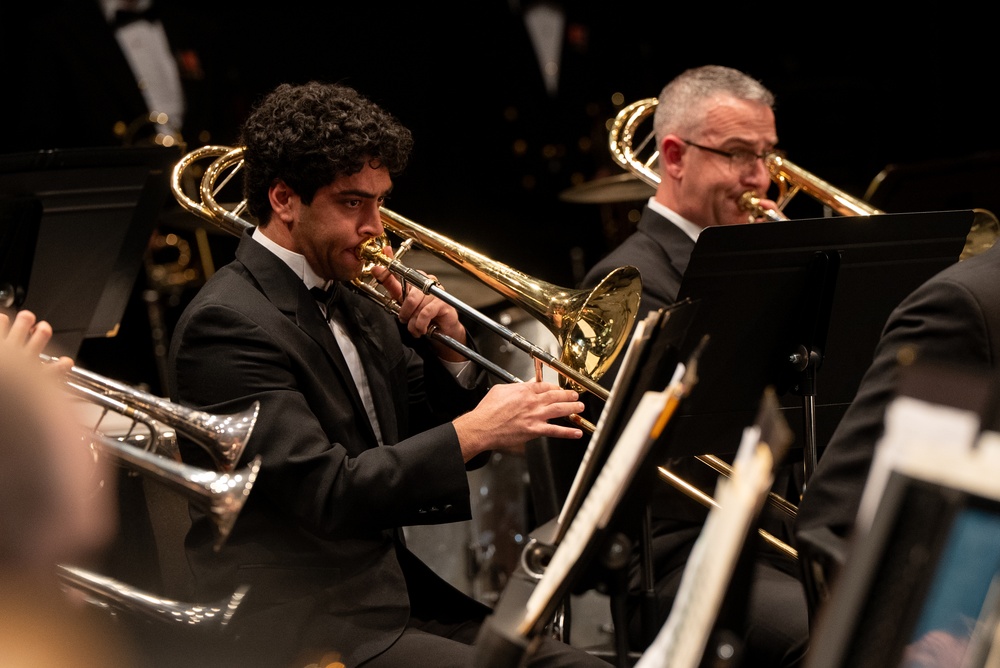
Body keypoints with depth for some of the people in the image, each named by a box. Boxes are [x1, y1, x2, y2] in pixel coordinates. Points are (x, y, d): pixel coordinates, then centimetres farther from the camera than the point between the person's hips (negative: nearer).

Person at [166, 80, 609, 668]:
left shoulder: (354, 300, 13)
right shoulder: (230, 322, -13)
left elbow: (431, 443, 18)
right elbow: (327, 494, -22)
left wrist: (450, 353, 1)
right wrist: (474, 430, -22)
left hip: (398, 598, 8)